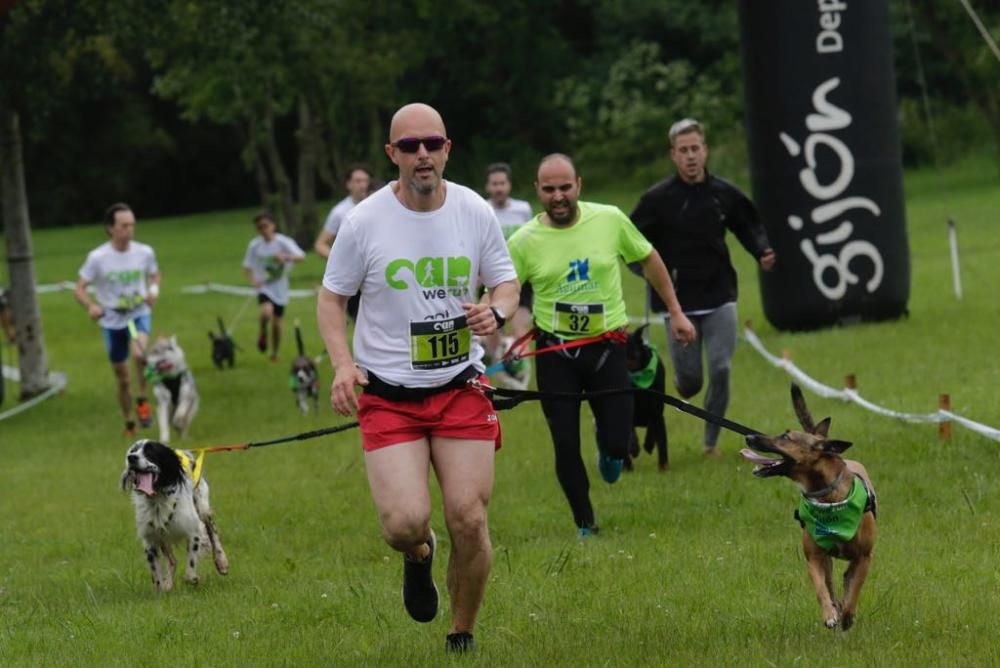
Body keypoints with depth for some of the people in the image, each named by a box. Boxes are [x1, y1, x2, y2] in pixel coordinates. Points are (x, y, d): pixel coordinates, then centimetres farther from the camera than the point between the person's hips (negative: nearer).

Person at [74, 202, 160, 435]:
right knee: (122, 379, 11)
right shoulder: (97, 257, -14)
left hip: (139, 314, 0)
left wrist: (154, 289, -10)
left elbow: (155, 274, 13)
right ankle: (129, 423, 32)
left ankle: (142, 401, -11)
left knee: (139, 353, -33)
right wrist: (91, 305, -29)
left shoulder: (144, 252, -8)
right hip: (112, 321, 0)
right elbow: (79, 289, -8)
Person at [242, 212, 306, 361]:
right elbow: (247, 266, 7)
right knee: (266, 311, -29)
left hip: (280, 288, 0)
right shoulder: (255, 245, -3)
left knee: (276, 323, 7)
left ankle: (274, 354, 28)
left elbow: (301, 256, -21)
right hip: (264, 286, 0)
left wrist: (286, 257, -41)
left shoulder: (283, 242, -9)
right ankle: (263, 333, 2)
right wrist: (253, 280, -13)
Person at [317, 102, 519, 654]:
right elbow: (331, 297, 4)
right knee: (405, 522, -16)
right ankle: (418, 556, 24)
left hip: (461, 389, 2)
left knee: (469, 520, -7)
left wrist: (495, 311, -13)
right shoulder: (364, 221, -6)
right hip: (388, 396, -2)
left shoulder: (475, 212, 0)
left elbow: (506, 283, 11)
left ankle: (462, 638, 16)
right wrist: (343, 363, -12)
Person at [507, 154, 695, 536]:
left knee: (618, 444, -2)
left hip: (607, 346, 1)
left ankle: (607, 442, 37)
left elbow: (649, 260, 9)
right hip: (554, 352, 0)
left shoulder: (610, 220, -6)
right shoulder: (523, 242, -9)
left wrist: (676, 312, 12)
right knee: (566, 445, -1)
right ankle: (585, 526, 19)